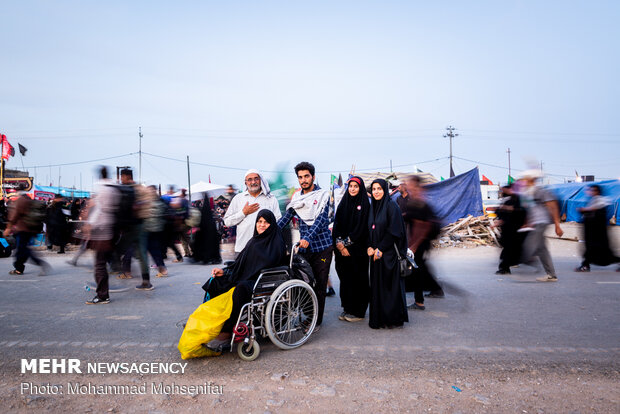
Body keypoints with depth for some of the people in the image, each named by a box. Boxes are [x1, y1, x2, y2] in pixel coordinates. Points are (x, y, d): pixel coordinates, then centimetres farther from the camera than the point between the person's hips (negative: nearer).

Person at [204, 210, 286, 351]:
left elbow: (270, 265, -15)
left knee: (240, 289, -37)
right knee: (215, 283, -8)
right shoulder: (254, 241, 18)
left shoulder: (277, 242, -4)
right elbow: (240, 264, 18)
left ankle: (227, 333, -28)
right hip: (245, 279, 8)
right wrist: (224, 271, 3)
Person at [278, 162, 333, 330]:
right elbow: (286, 217, 9)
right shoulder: (297, 197, 9)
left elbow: (321, 219, -16)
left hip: (322, 246, -3)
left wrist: (308, 238, -30)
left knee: (319, 285, 4)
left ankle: (317, 321, 15)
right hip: (304, 247, 4)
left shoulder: (323, 195, -5)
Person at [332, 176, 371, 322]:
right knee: (345, 278, 8)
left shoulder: (364, 204, -2)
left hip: (357, 249, -4)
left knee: (358, 278, 0)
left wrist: (346, 243, -13)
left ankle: (358, 311, 9)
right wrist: (339, 243, -7)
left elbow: (362, 227, -10)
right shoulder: (343, 204, 13)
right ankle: (347, 309, 19)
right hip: (342, 249, 5)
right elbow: (337, 224, 7)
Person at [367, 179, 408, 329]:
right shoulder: (372, 208, 12)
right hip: (376, 254, 6)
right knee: (377, 286, 9)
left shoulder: (391, 206, -9)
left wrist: (381, 249, -15)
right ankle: (380, 318, 19)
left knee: (391, 286, 0)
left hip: (389, 253, -6)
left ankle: (394, 319, 13)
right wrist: (370, 247, -2)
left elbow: (394, 231, -15)